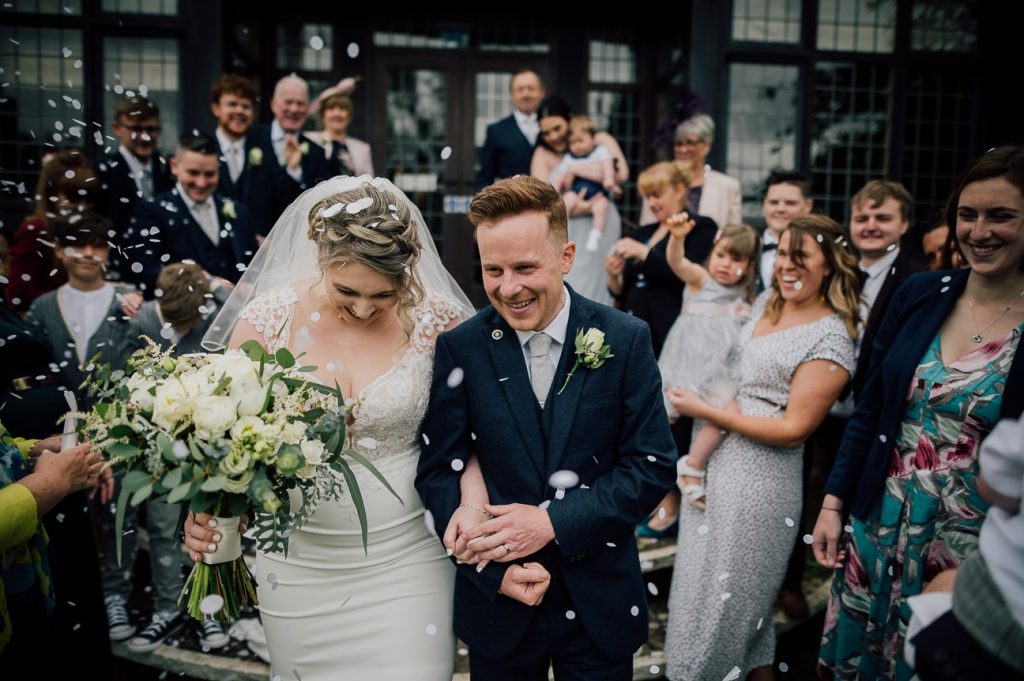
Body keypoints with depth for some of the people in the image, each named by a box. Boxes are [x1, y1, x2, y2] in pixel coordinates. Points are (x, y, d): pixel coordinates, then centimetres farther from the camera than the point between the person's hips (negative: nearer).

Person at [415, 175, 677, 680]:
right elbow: (438, 471, -6)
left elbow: (653, 466, -8)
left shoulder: (626, 340, -9)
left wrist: (553, 521, -18)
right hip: (496, 602, 0)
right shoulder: (459, 348, -8)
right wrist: (496, 568, -16)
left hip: (601, 604, 0)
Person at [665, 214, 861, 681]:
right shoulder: (766, 301, 6)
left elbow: (793, 430, -19)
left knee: (732, 598, 10)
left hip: (761, 480, -7)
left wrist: (705, 411, -16)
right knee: (702, 585, 20)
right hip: (714, 463, 7)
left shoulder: (831, 337, -17)